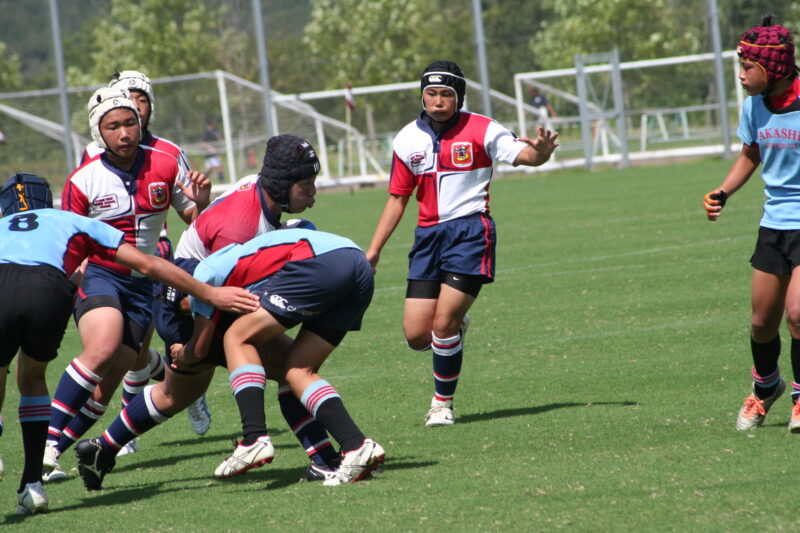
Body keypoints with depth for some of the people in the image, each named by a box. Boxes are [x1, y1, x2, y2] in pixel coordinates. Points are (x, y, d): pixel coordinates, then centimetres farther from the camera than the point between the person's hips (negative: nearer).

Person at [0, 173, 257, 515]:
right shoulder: (71, 221, 36)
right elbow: (148, 265, 30)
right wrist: (210, 294, 33)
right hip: (47, 290, 0)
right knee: (32, 378, 29)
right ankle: (32, 483, 18)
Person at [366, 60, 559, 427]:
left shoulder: (480, 130, -4)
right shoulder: (408, 141, 7)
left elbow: (526, 156, -12)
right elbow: (397, 198, 15)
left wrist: (541, 150, -37)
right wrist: (373, 251, 12)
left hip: (470, 231, -4)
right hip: (428, 235, 4)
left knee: (443, 324, -14)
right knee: (416, 336, -2)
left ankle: (443, 403, 6)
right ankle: (455, 327, 34)